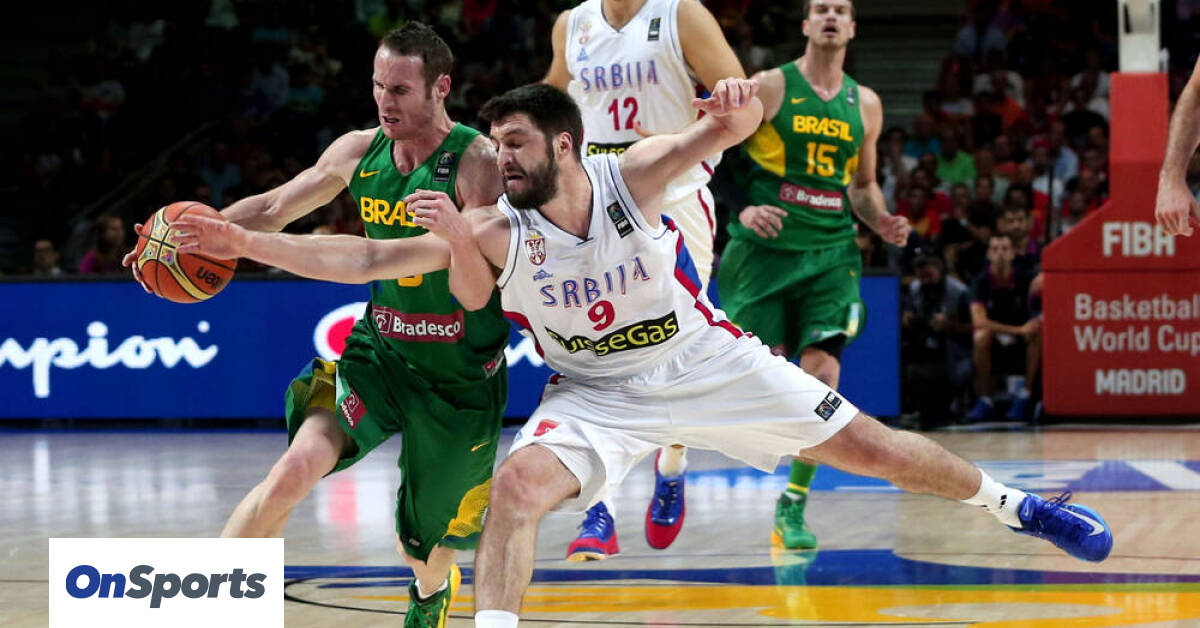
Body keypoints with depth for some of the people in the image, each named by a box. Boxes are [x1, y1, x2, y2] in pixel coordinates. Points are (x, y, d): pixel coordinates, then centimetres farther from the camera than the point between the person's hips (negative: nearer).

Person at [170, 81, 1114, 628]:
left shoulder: (633, 176, -21)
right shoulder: (497, 234, -17)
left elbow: (720, 132, -34)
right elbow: (369, 260, -21)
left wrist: (737, 110, -59)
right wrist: (247, 243, -35)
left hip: (702, 359, 0)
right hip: (598, 394, 0)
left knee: (865, 444, 2)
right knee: (519, 482, -29)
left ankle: (1014, 506, 26)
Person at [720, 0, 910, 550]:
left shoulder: (864, 104, 12)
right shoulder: (767, 88, -1)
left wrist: (881, 222, 4)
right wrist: (740, 209, -17)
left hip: (830, 254, 3)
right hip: (764, 249, -3)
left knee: (822, 373, -12)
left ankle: (793, 507, -3)